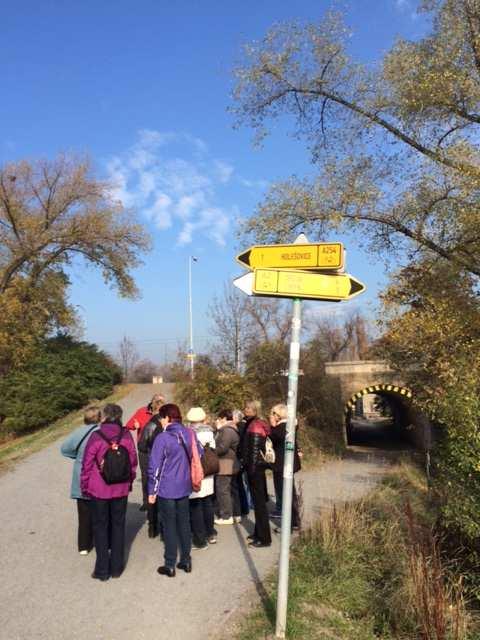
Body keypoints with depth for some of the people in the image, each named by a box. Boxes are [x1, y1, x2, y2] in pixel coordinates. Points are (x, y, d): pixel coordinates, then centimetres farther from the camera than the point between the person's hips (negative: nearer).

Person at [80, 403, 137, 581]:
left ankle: (102, 570, 18)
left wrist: (84, 486, 4)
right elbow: (133, 461, 2)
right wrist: (129, 482, 15)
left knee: (100, 527, 12)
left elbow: (87, 464, -10)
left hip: (98, 490, -3)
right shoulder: (126, 436, -7)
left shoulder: (96, 437, -16)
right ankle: (116, 567, 25)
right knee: (118, 526, 16)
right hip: (121, 490, 3)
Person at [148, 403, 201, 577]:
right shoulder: (190, 434, -1)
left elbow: (154, 466, -14)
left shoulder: (162, 438, -17)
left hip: (166, 490, -5)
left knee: (169, 526, 7)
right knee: (184, 524, 16)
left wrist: (152, 491, -6)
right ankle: (186, 561, 27)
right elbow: (199, 456, 10)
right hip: (184, 488, 5)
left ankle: (170, 565, 16)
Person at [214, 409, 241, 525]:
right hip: (232, 464, 11)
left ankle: (226, 516, 1)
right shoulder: (231, 429, 15)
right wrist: (218, 429, 10)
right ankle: (236, 514, 22)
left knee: (223, 490, -4)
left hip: (225, 465, -11)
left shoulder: (227, 430, -18)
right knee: (232, 489, 15)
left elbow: (222, 448, -23)